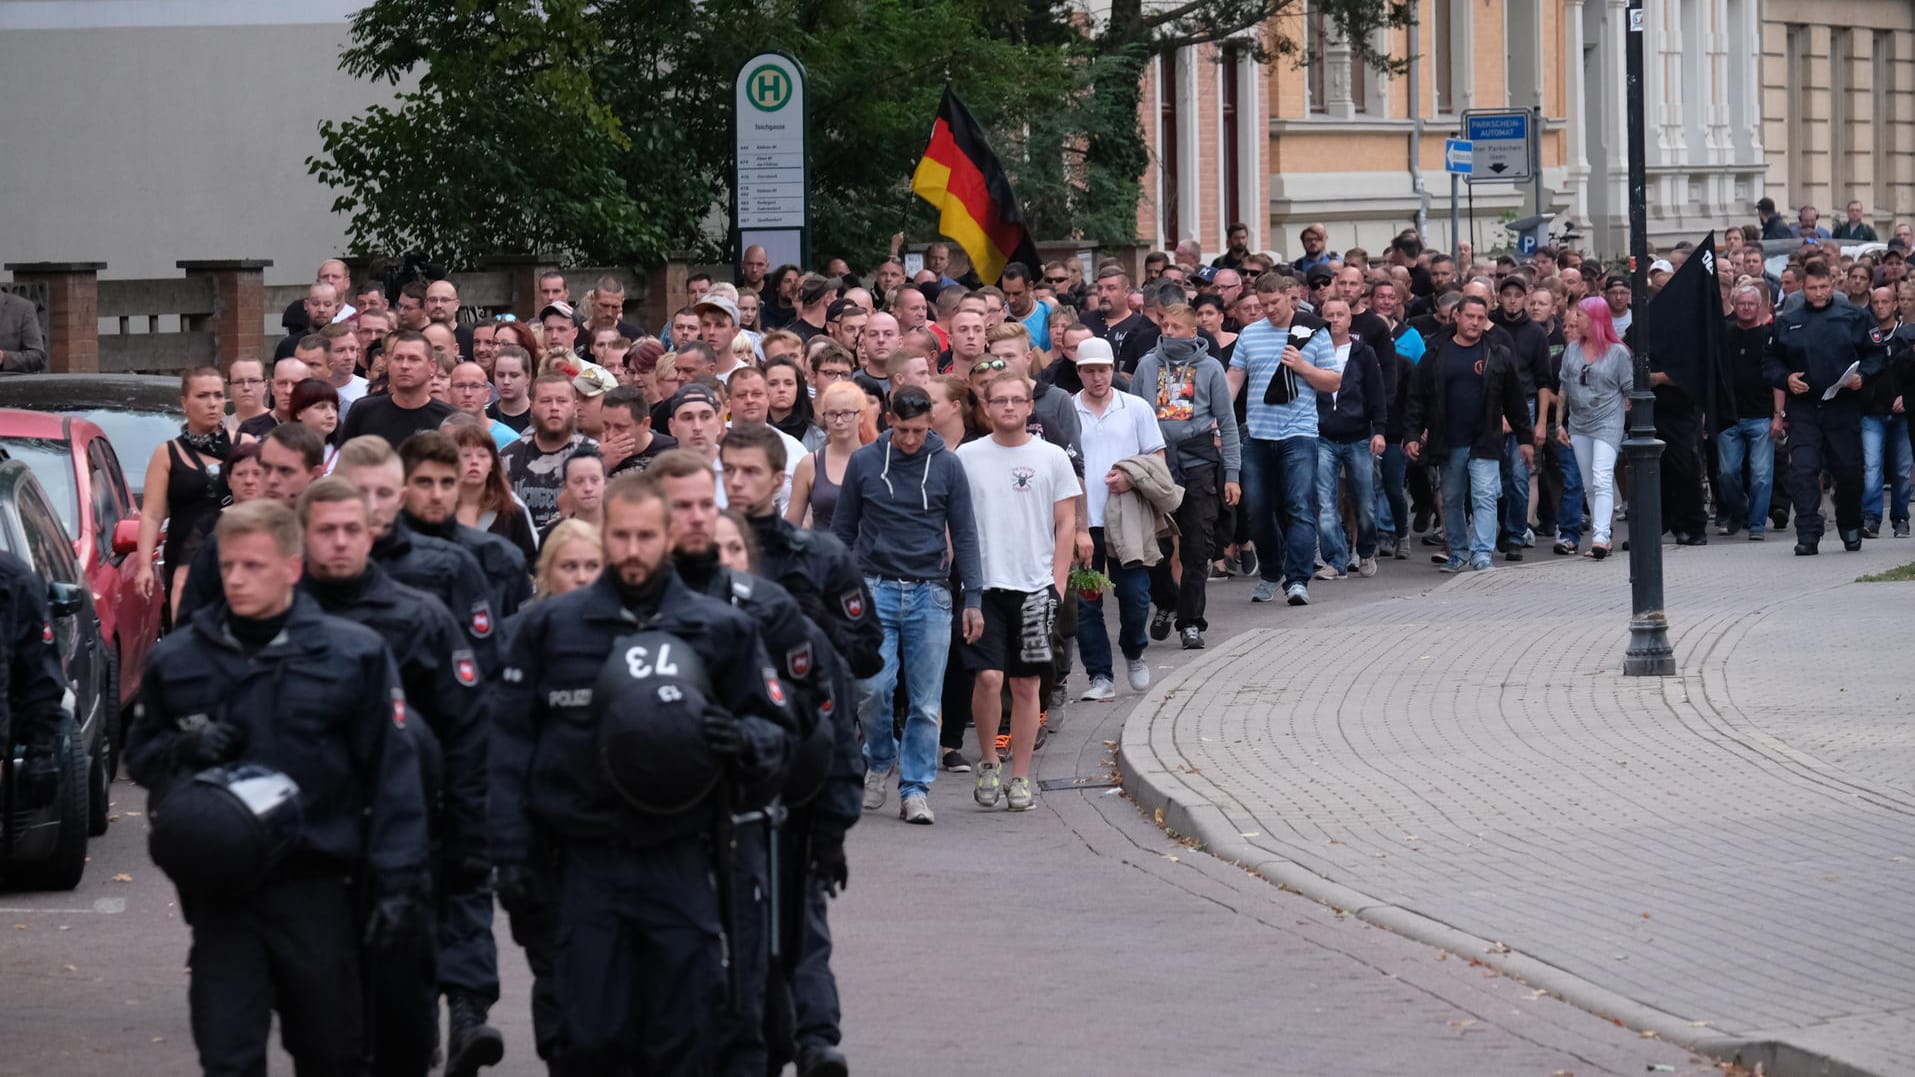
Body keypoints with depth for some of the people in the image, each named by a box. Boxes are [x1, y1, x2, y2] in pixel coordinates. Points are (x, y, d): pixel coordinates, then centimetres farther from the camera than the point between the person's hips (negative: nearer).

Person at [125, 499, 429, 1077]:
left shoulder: (354, 654, -3)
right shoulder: (176, 660, 4)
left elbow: (393, 774, -1)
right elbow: (139, 754, 17)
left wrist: (396, 883, -6)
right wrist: (182, 751, -6)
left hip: (316, 892, -1)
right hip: (220, 893, 1)